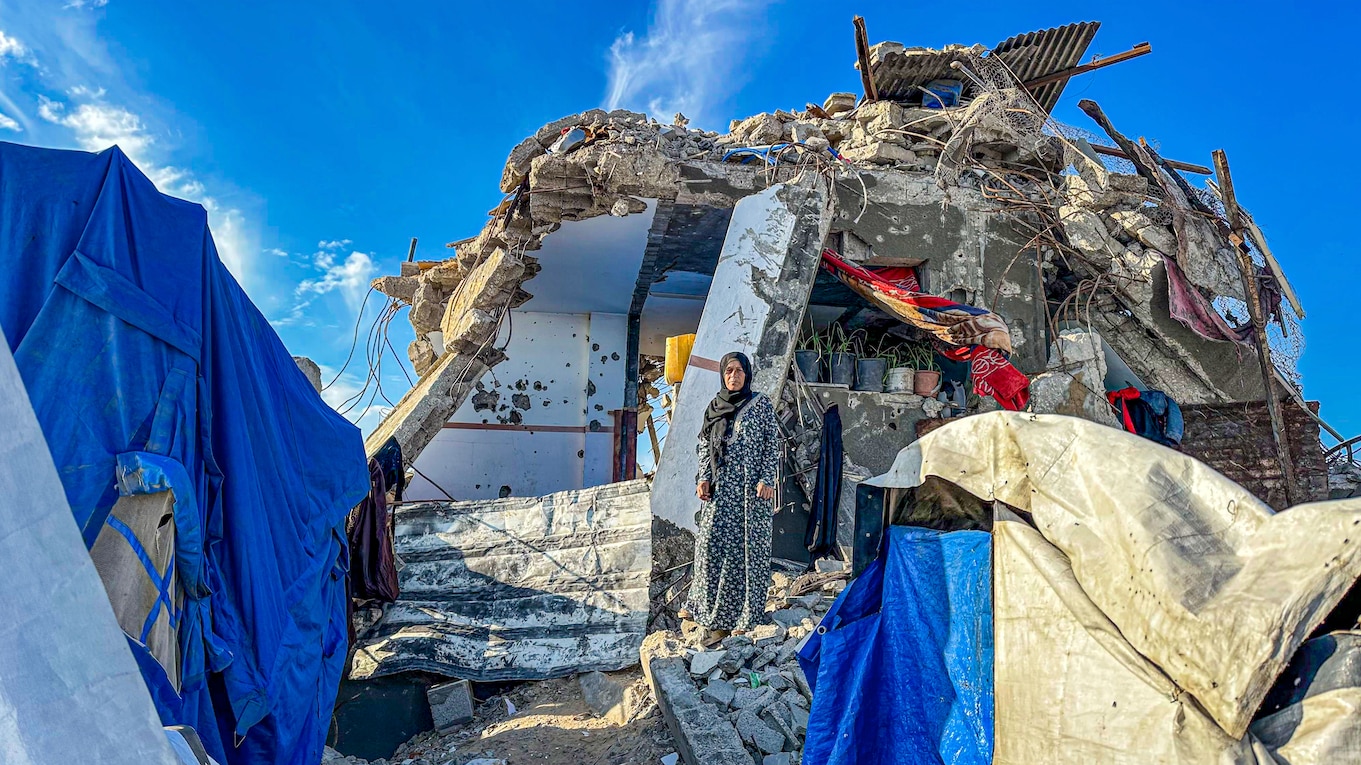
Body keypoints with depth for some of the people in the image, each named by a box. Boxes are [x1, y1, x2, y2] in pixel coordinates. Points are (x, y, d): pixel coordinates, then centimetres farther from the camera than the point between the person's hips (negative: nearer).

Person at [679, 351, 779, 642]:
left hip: (751, 486, -4)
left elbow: (772, 445, -1)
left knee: (748, 545, -1)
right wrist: (703, 478, 2)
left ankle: (746, 613, 8)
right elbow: (705, 446, 13)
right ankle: (707, 606, 18)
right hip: (720, 486, 4)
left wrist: (766, 479, -11)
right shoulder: (714, 407, 13)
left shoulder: (761, 404, 2)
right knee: (712, 543, 3)